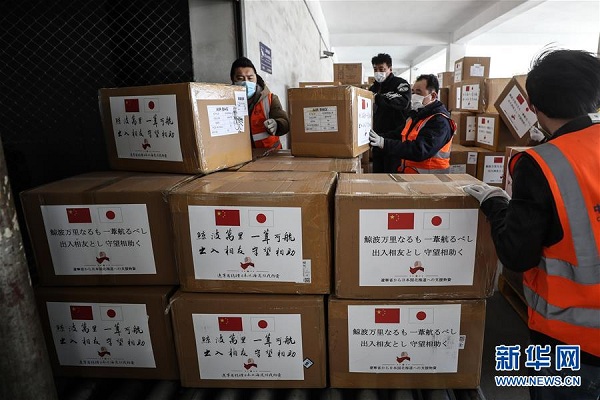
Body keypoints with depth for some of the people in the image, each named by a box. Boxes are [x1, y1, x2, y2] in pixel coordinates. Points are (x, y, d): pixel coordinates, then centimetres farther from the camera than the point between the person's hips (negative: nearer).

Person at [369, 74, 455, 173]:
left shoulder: (440, 121, -13)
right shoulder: (416, 114, 17)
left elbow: (420, 150, -26)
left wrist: (384, 143, -30)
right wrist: (377, 138, -1)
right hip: (407, 171, 8)